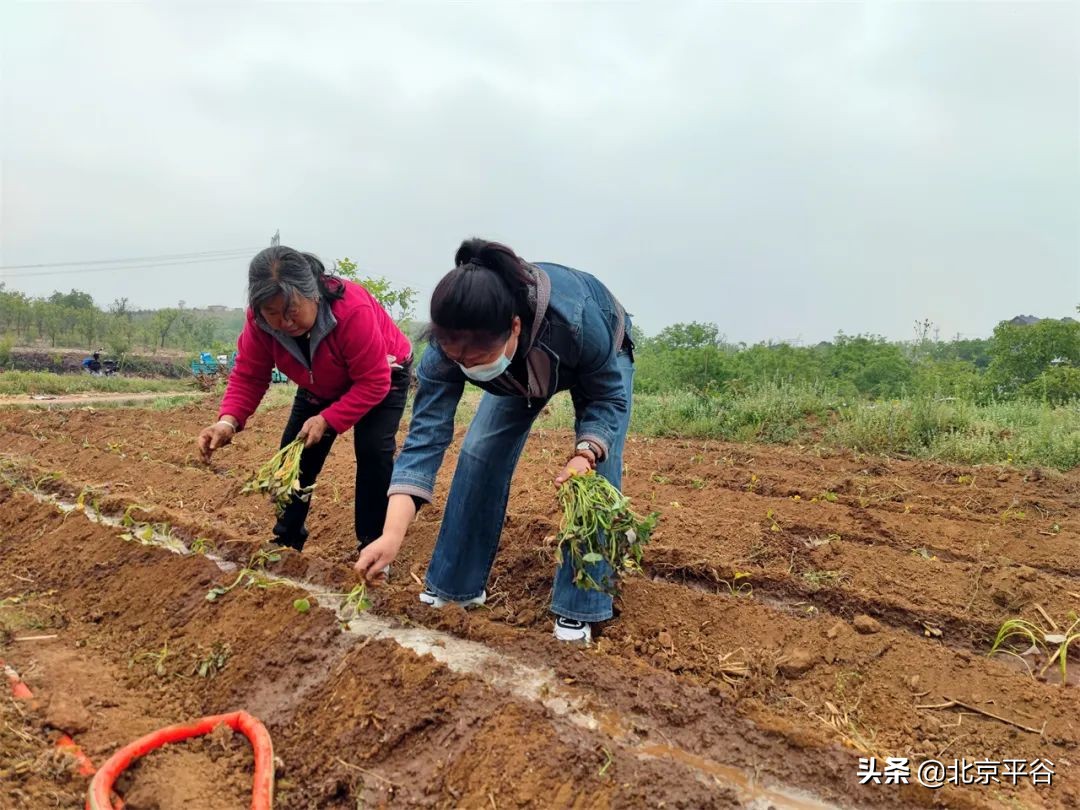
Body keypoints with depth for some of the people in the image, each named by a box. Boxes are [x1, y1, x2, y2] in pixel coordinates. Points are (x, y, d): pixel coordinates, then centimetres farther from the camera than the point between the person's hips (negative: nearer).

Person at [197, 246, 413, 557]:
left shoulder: (353, 310, -43)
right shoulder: (259, 321, -26)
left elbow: (373, 383, -37)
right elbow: (248, 376, -19)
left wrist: (327, 420, -43)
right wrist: (228, 420, -38)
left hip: (383, 377, -5)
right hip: (321, 386, 5)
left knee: (373, 450, -22)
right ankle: (287, 540, 19)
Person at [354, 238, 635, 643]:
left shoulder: (575, 318, -46)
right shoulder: (450, 343, -35)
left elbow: (606, 397, -28)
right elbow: (425, 435, -36)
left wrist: (586, 453, -46)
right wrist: (391, 536, -44)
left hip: (602, 358, -3)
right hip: (521, 370, 3)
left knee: (596, 474, -17)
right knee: (479, 454, -7)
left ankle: (578, 608, -5)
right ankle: (458, 582, 9)